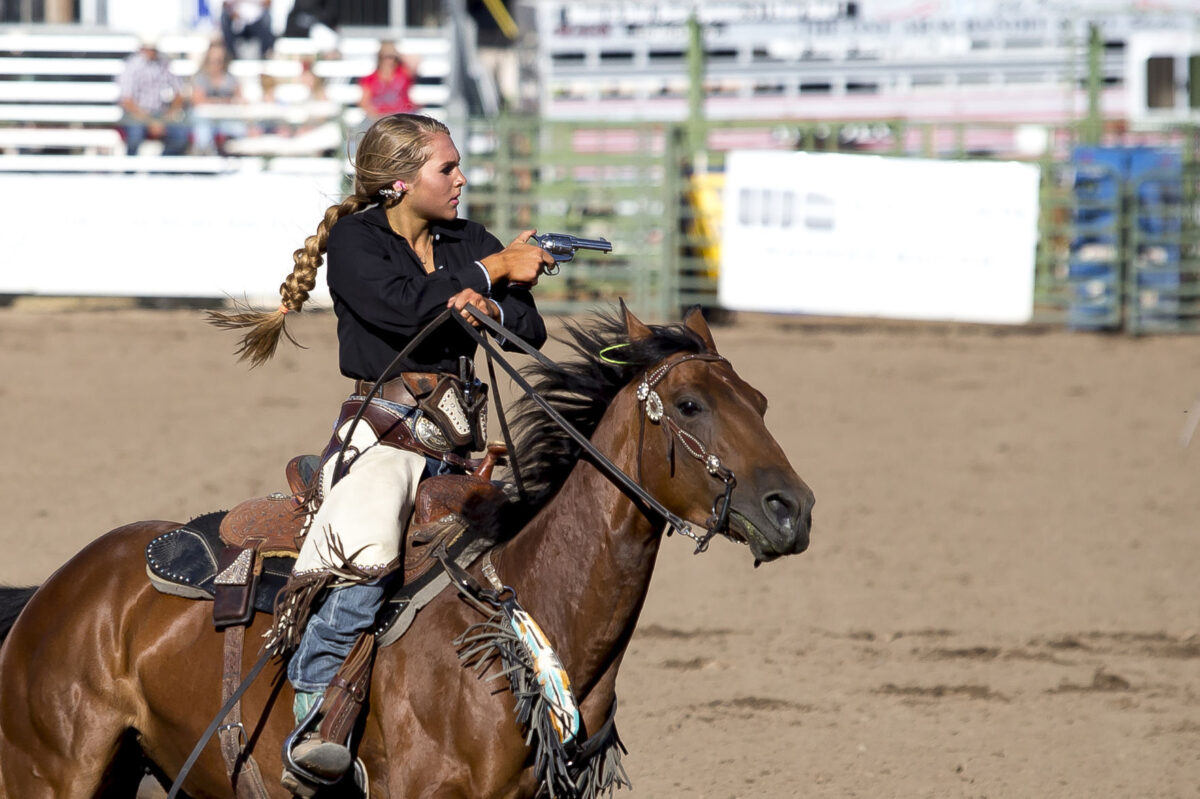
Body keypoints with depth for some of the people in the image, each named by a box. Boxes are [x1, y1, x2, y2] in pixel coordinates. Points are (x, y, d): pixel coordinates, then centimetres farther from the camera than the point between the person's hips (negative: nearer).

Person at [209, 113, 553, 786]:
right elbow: (401, 306, -16)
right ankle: (313, 706, -29)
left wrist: (487, 308, -14)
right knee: (368, 549, -35)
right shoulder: (355, 240, 1)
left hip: (455, 435, 7)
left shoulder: (472, 243, 16)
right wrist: (491, 271, -5)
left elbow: (531, 330, 9)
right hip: (383, 427, -6)